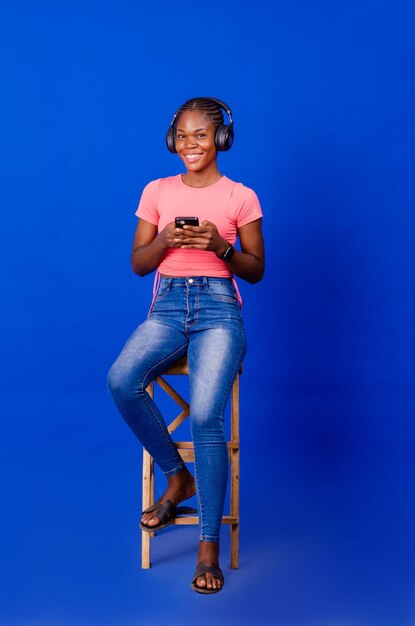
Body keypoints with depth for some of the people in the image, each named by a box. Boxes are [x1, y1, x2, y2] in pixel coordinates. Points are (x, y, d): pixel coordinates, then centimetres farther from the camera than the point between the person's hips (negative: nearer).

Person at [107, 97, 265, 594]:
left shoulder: (241, 197, 6)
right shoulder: (157, 192, 12)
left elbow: (256, 271, 7)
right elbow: (138, 264, 10)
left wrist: (220, 246, -12)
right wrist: (166, 239, -11)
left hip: (218, 309, -2)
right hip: (167, 306, 3)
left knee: (205, 416, -24)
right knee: (121, 380, -28)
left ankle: (209, 546, -10)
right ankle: (177, 476, -3)